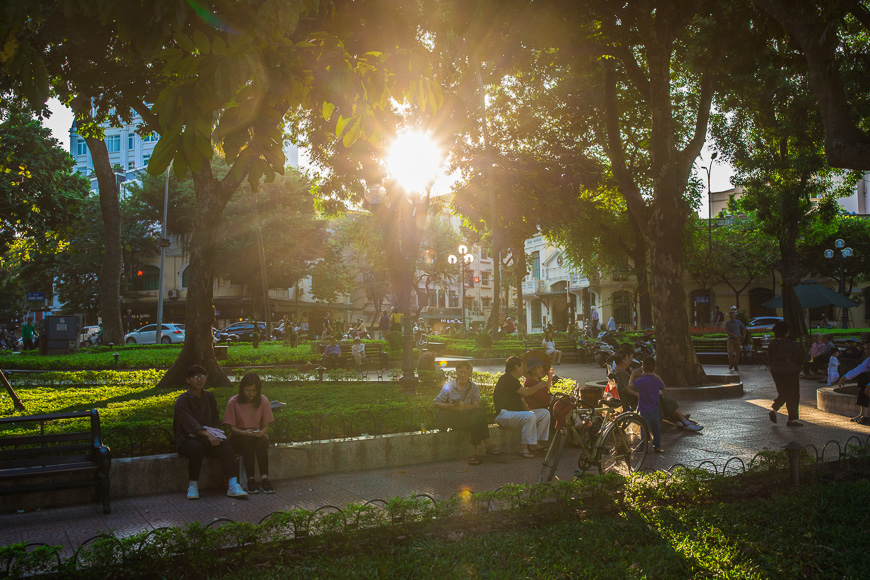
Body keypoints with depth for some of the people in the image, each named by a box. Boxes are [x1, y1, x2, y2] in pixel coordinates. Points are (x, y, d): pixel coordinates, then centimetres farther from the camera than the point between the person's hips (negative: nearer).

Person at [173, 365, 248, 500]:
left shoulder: (209, 397, 15)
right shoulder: (182, 400, -4)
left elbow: (216, 418, 17)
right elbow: (190, 423, -19)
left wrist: (213, 431, -7)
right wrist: (207, 435, -35)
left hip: (206, 438, 4)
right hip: (187, 439, -4)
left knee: (225, 445, -28)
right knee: (196, 447, -40)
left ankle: (233, 486, -38)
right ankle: (192, 486, -22)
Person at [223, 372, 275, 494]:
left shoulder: (263, 401, -2)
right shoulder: (233, 402, -7)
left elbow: (266, 426, 3)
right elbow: (232, 428, -5)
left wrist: (261, 432, -21)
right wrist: (244, 432, -25)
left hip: (258, 435, 1)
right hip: (239, 437, -1)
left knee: (261, 441, -34)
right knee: (248, 440, -35)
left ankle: (264, 478, -42)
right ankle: (250, 480, -36)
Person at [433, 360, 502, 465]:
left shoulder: (474, 388, 11)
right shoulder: (448, 386, 4)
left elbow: (477, 406, -4)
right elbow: (435, 404, 1)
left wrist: (465, 406, -26)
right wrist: (450, 407, -17)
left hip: (467, 419, 3)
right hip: (449, 418, -3)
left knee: (477, 415, -33)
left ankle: (477, 452, -35)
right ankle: (488, 444, -27)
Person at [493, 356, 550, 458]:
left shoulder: (513, 380, 23)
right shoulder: (506, 379, -10)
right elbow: (526, 392, -13)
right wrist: (539, 386, 2)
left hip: (516, 412, 10)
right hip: (504, 414, -10)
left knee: (545, 413, -1)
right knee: (530, 416, -35)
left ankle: (536, 442, -7)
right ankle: (524, 447, -25)